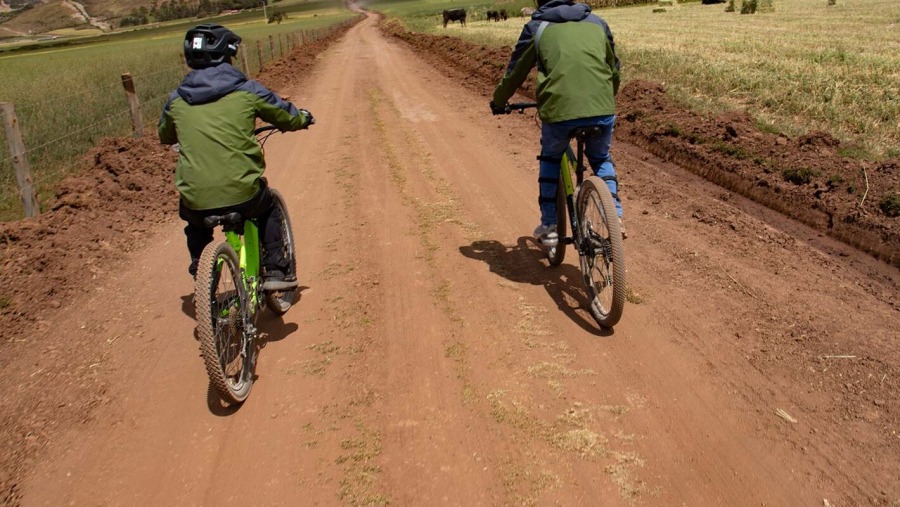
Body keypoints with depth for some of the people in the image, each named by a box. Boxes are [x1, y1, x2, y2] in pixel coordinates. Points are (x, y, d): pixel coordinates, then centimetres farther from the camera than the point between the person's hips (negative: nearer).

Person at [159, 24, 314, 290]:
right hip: (242, 193, -2)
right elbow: (287, 117, 10)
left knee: (195, 223, 37)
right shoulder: (246, 90, -1)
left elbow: (165, 136, 26)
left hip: (196, 199, 2)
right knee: (269, 210, 31)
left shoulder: (177, 100, 7)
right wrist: (304, 117, 33)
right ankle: (275, 271, 25)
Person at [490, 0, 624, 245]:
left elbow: (515, 73, 21)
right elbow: (615, 70, 33)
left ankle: (549, 226, 24)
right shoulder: (597, 22, 24)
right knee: (601, 159, 30)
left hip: (559, 109, -2)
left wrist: (498, 102, 39)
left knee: (550, 160, 27)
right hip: (603, 109, 2)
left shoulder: (537, 27, 16)